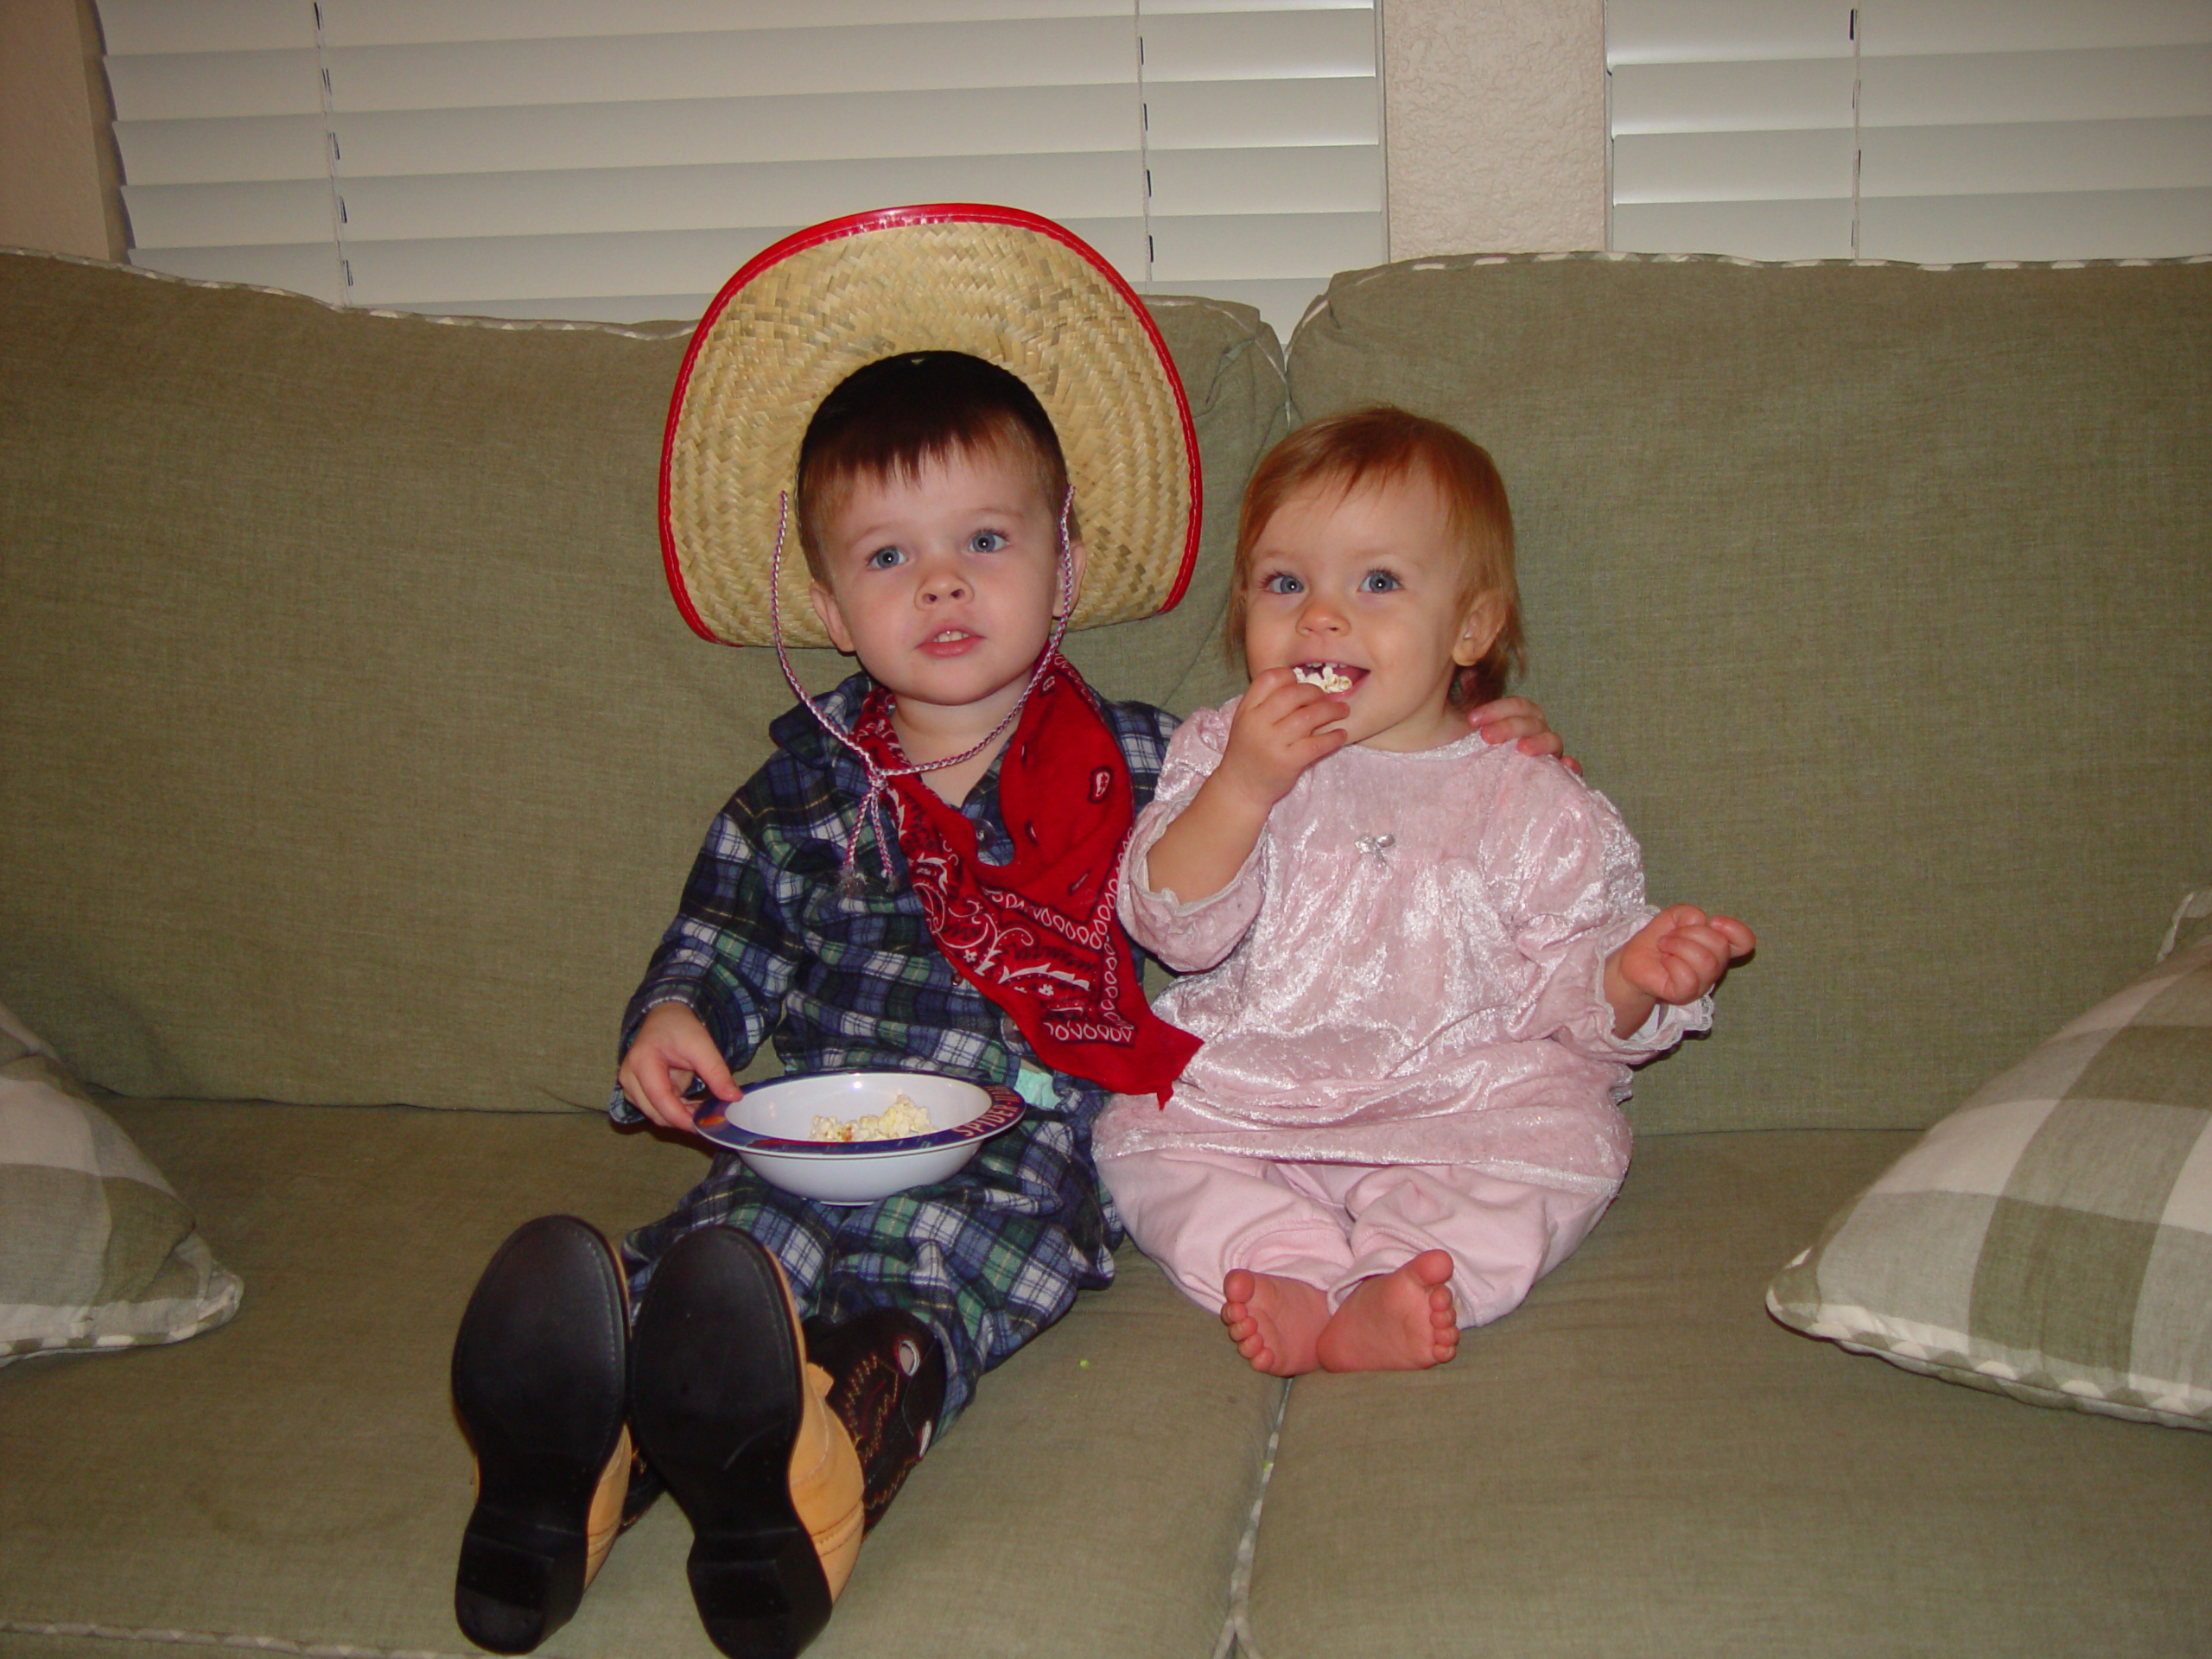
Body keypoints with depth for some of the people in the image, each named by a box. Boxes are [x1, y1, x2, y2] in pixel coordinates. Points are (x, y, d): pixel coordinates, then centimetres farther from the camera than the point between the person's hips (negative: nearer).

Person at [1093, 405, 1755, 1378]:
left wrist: (1630, 981, -21)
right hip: (1238, 1097, 2)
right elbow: (1176, 927, -7)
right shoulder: (1221, 752, 4)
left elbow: (1562, 995, 2)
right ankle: (1284, 1274, -35)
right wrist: (1242, 787, -20)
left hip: (1453, 1104, -1)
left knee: (1569, 1137, -25)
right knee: (1138, 1135, -19)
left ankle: (1391, 1289, -41)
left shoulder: (1532, 808, -1)